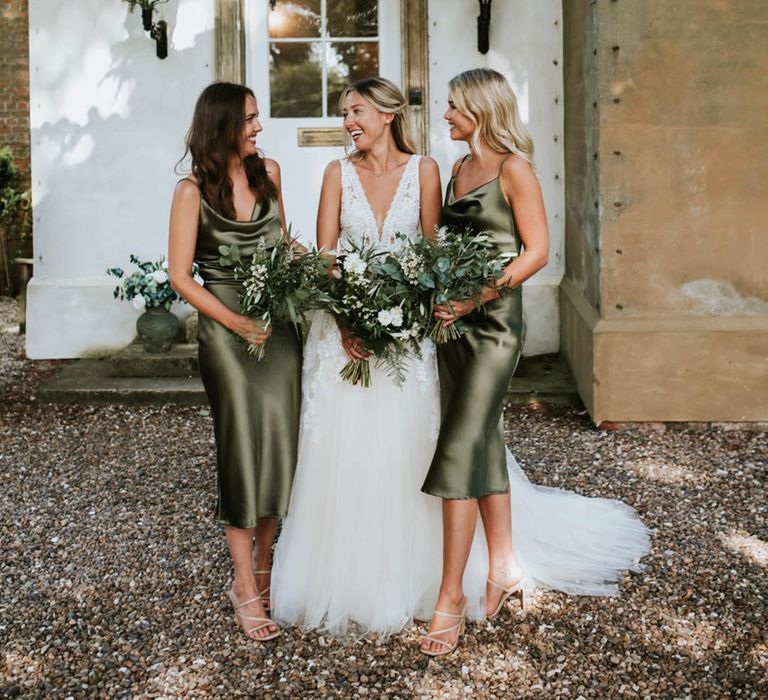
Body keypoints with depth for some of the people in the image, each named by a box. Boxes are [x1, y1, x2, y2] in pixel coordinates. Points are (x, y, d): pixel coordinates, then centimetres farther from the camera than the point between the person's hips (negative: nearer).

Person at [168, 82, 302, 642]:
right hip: (226, 328, -4)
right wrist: (237, 322, -12)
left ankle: (263, 563, 20)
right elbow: (180, 275, -7)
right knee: (242, 445, -2)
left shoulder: (268, 172, 7)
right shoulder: (193, 192, -7)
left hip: (278, 321, 5)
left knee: (281, 439, 3)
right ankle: (245, 588, 7)